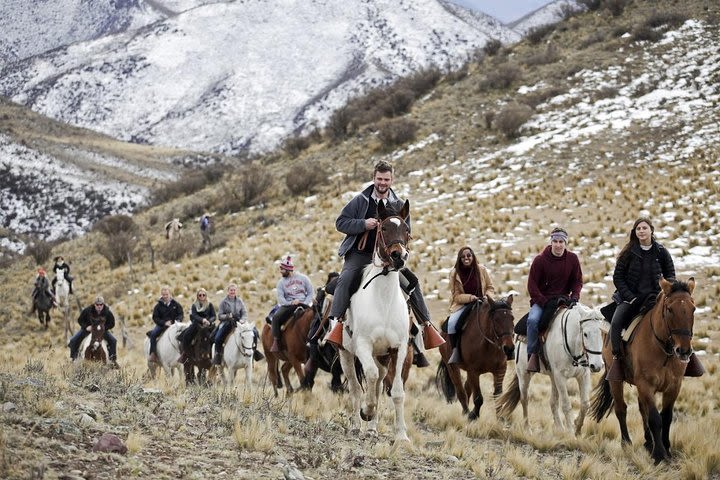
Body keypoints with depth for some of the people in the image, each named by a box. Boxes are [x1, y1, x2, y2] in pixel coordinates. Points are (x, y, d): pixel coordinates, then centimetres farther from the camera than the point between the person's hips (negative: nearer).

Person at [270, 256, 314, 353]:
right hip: (288, 305, 0)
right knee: (276, 317, -27)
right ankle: (275, 343, -24)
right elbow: (280, 297, -1)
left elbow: (310, 293, 8)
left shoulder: (303, 278, 9)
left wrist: (305, 303, -9)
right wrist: (290, 303, -17)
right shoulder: (281, 282, 9)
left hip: (303, 304, 0)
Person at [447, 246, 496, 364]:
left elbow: (491, 288, 8)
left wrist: (487, 297, -13)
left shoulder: (482, 270, 1)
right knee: (451, 323, -28)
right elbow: (456, 296, -4)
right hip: (462, 305, -1)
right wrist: (470, 297, -21)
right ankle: (455, 351, -15)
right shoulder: (454, 274, -4)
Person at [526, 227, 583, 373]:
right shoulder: (540, 260, -7)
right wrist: (545, 303, -16)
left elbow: (577, 281, 9)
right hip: (542, 300, -2)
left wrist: (574, 297, -11)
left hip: (563, 300, 2)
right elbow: (532, 285, -6)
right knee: (533, 320, -30)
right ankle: (533, 355, -22)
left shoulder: (572, 259, 2)